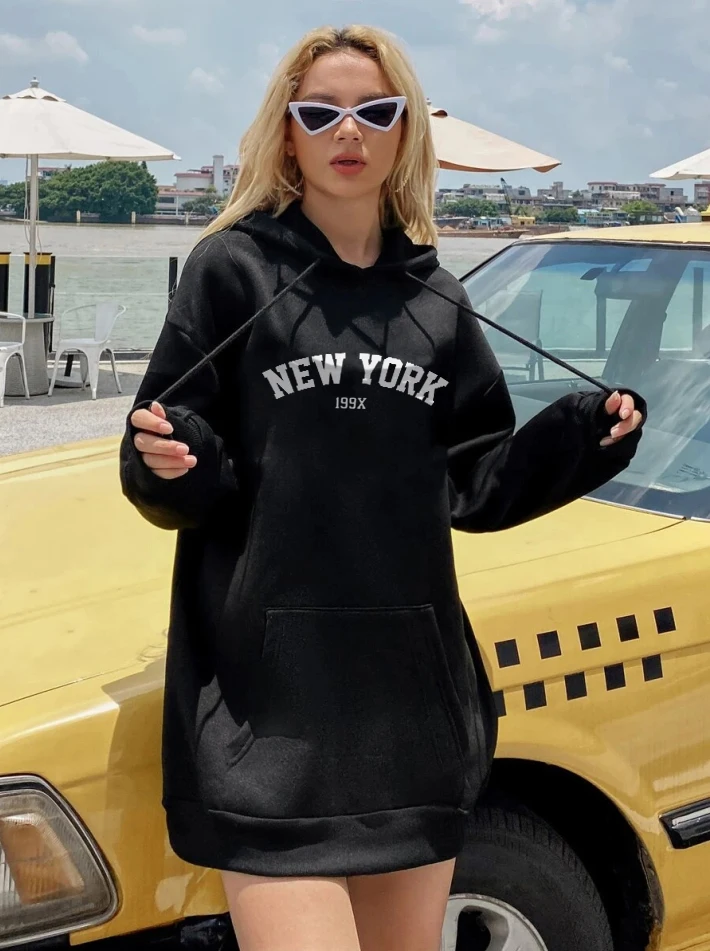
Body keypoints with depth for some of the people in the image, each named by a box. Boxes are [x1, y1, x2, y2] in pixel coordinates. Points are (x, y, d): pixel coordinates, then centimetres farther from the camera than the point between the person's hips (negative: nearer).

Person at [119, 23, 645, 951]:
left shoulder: (436, 300, 11)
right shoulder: (233, 270, -2)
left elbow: (476, 485, 12)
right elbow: (172, 481, -2)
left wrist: (584, 434, -1)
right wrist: (172, 463, -23)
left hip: (413, 683, 5)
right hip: (270, 698, -4)